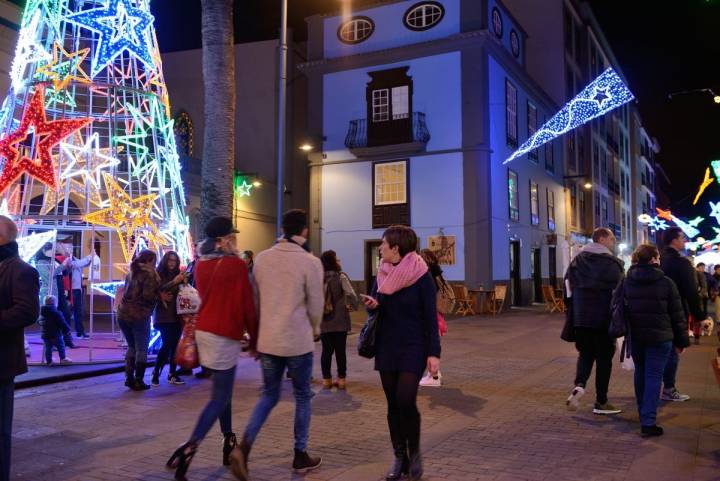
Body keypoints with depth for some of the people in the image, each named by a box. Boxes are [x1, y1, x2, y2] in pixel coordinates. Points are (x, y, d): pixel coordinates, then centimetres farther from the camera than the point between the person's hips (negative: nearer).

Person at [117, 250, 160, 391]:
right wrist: (160, 296, -2)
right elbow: (148, 295, -19)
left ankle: (129, 378, 17)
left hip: (123, 314, 7)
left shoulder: (132, 273, 16)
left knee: (132, 347, 18)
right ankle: (138, 382, 4)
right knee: (141, 350, 2)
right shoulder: (149, 274, -8)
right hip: (139, 316, -7)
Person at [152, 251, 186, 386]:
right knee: (167, 344, -11)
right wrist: (174, 282, -26)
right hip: (163, 316, -4)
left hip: (176, 315, 4)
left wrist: (183, 282, -12)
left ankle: (172, 374, 11)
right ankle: (155, 373, 3)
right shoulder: (158, 275, -3)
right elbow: (157, 291, -17)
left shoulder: (178, 275, 9)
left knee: (175, 344, 4)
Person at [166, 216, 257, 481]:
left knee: (222, 389, 18)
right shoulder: (237, 265, -12)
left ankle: (229, 444, 24)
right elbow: (247, 306, -9)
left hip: (204, 330, 8)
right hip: (225, 334, -8)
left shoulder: (201, 265, 8)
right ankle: (189, 447, -15)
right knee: (220, 397, -3)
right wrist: (255, 339, -1)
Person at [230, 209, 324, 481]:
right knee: (302, 397, 14)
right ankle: (301, 456, 22)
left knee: (269, 395, 17)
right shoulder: (310, 262, -13)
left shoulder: (261, 259, 1)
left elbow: (256, 299, 9)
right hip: (298, 342, -4)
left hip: (267, 340, 4)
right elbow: (316, 305, -7)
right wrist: (314, 329, 14)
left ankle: (244, 447, -2)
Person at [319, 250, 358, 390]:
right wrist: (353, 306, -5)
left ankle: (326, 380, 17)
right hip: (340, 321, -3)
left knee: (326, 351, 11)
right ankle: (341, 379, 14)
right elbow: (351, 294, -22)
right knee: (340, 351, 8)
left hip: (324, 322, 3)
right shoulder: (340, 277, -11)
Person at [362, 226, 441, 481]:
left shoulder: (421, 275, -11)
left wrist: (434, 353, -14)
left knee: (406, 401, -13)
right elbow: (375, 307, 15)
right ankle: (399, 458, 20)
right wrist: (372, 305, -10)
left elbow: (431, 317, -10)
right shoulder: (382, 274, 5)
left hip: (413, 348, -5)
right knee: (393, 404, 7)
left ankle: (414, 451, 11)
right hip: (386, 348, 5)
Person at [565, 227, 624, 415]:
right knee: (604, 357, 7)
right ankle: (601, 402, 12)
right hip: (604, 319, -4)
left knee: (585, 354, 17)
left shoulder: (577, 260, 7)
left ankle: (579, 384, -10)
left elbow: (569, 287, 9)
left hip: (580, 317, 4)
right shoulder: (613, 263, -8)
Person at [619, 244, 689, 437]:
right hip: (660, 337, -4)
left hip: (635, 336, 4)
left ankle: (643, 412, 34)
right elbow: (677, 314, -4)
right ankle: (648, 422, -7)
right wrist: (681, 340, 5)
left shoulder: (626, 282, 1)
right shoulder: (666, 283, -8)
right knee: (654, 377, -3)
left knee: (640, 373, 19)